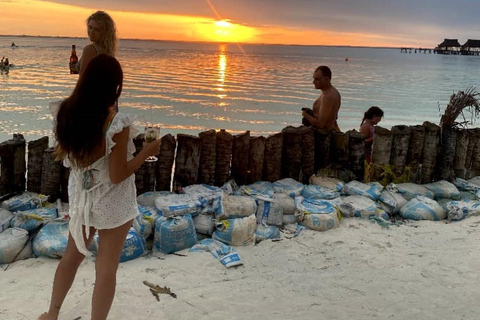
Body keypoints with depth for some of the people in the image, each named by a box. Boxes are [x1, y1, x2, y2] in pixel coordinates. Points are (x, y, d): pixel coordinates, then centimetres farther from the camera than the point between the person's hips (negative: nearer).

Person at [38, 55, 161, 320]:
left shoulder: (68, 112, -8)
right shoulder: (117, 123, -26)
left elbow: (60, 154, 6)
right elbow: (118, 175, -21)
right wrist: (147, 152, -10)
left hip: (81, 197, 6)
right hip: (112, 204, -6)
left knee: (72, 255, 27)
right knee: (106, 269, 11)